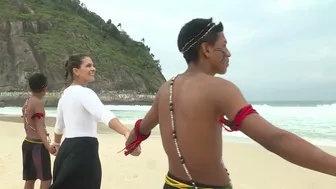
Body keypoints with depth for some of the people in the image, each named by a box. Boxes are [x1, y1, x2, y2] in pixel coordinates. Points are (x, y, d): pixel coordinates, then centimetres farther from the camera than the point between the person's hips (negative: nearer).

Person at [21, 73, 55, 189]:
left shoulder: (26, 103, 10)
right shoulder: (38, 102, -16)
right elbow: (39, 127, -24)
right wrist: (48, 146, -34)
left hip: (28, 143, 9)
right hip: (38, 145, -9)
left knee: (30, 179, 14)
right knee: (46, 179, -2)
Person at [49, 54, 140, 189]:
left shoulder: (65, 93, 14)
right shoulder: (84, 92, -15)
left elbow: (59, 124, 26)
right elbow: (104, 114, -36)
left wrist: (56, 144, 43)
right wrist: (127, 134, -50)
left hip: (68, 149, 10)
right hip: (83, 151, -10)